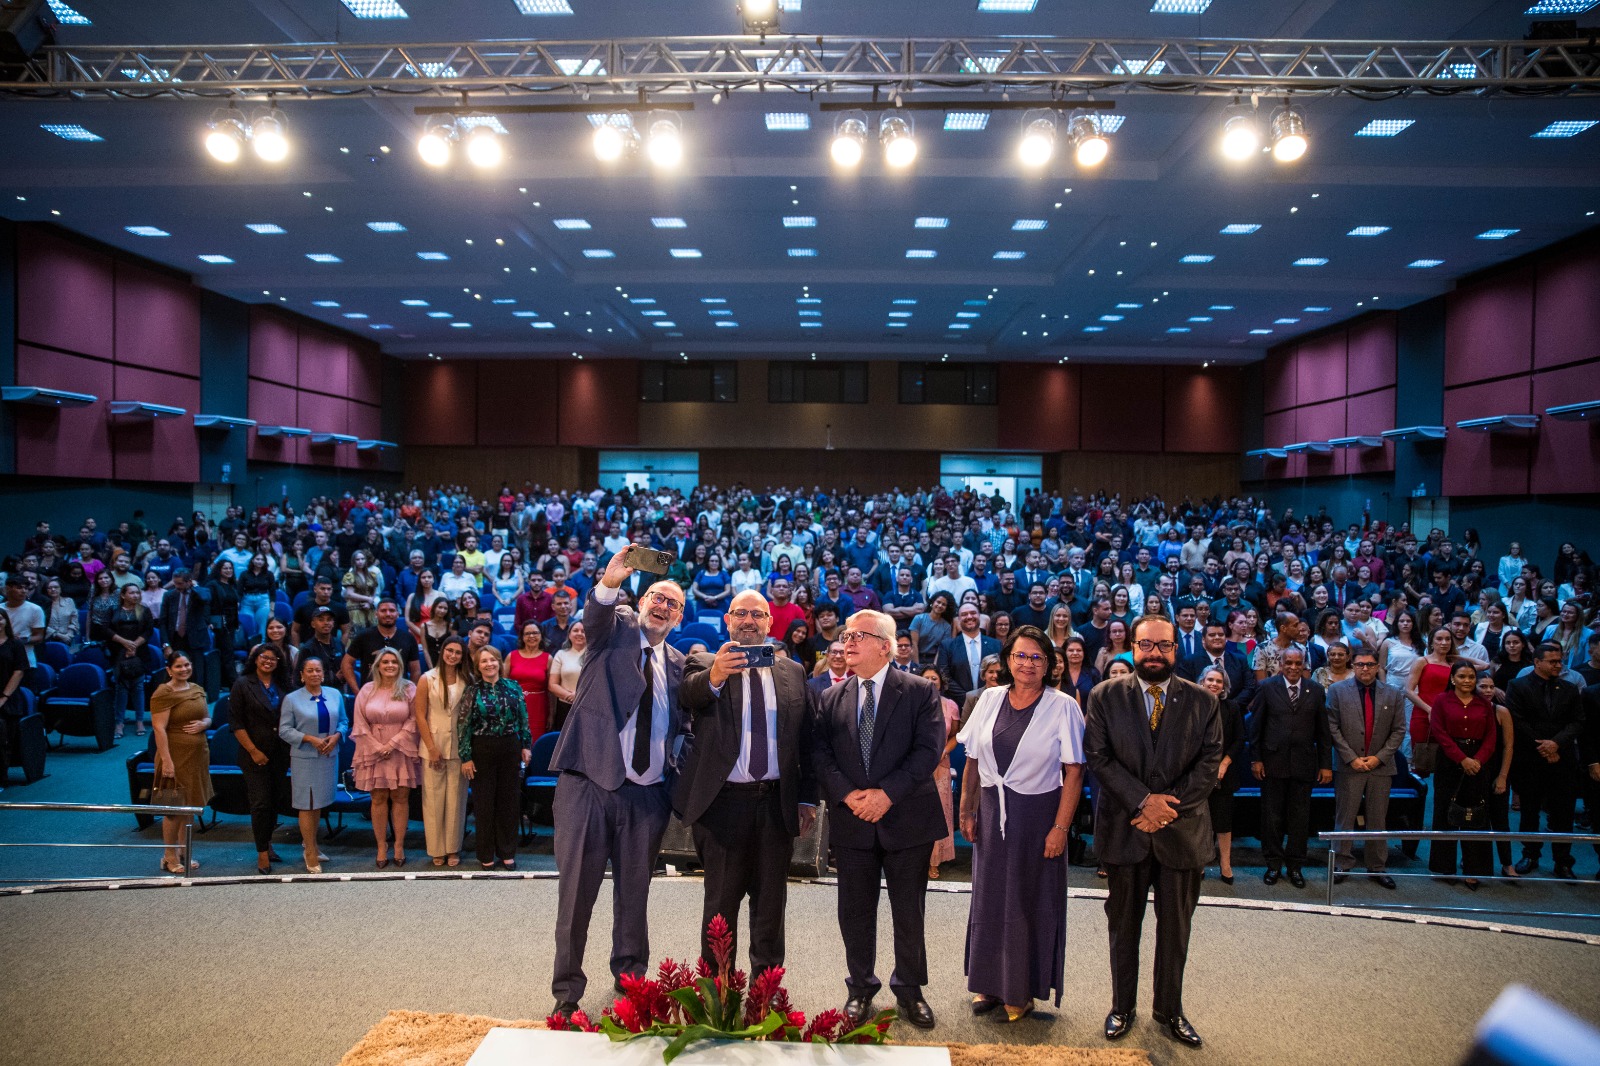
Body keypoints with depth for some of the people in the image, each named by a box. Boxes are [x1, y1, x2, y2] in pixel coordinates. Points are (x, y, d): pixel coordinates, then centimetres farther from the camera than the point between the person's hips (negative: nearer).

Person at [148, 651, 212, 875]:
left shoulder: (197, 690, 11)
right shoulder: (163, 693, -12)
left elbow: (207, 717, 21)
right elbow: (159, 729, -17)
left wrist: (204, 723, -4)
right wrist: (166, 761, -21)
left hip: (198, 754, 7)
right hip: (176, 755, -7)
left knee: (190, 806, 14)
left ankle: (184, 852, 25)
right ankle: (169, 856, 11)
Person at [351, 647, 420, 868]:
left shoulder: (409, 689, 1)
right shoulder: (367, 690, 4)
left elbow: (413, 721, -4)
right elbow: (360, 724, 3)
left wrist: (393, 743, -12)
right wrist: (377, 748, -6)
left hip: (401, 751, -1)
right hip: (374, 752, 1)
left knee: (400, 798, 0)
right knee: (378, 798, 2)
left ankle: (399, 846, 7)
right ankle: (381, 848, 8)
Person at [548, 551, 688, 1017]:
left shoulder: (678, 664, 13)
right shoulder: (617, 626, 3)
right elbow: (595, 615, -21)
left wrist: (675, 759, -1)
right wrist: (610, 584, -41)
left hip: (647, 794, 3)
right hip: (588, 785, -3)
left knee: (635, 893, 13)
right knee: (576, 892, 2)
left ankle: (630, 979, 31)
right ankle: (567, 993, 15)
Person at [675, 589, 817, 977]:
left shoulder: (792, 673, 11)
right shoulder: (702, 663, 3)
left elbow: (806, 741, 9)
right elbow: (689, 694, -21)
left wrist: (808, 799, 3)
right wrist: (714, 676, -42)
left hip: (777, 804, 3)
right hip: (724, 801, -3)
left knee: (771, 901, 12)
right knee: (721, 901, 6)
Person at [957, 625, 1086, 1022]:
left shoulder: (1063, 707, -9)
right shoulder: (990, 699, 1)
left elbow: (1073, 772, -11)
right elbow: (973, 761, 5)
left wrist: (1060, 828, -16)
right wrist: (967, 812, 1)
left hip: (1037, 816, -3)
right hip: (992, 814, 3)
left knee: (1030, 901, 8)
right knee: (989, 897, 12)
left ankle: (1022, 991, 23)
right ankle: (989, 982, 28)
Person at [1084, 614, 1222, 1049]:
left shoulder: (1203, 701, 2)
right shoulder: (1105, 696, -1)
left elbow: (1209, 764, -3)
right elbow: (1099, 757, -7)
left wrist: (1170, 805, -13)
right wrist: (1142, 800, -16)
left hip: (1182, 831, 1)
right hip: (1124, 829, -1)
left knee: (1175, 927, 12)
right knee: (1123, 925, 11)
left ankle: (1170, 1011, 28)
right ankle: (1122, 1007, 27)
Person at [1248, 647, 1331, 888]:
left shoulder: (1315, 691, 5)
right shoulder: (1267, 687, 0)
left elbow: (1323, 730, 6)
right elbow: (1256, 725, 1)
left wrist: (1325, 764, 3)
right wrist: (1255, 759, -3)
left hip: (1303, 762, 1)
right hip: (1273, 761, -1)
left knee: (1300, 816, 8)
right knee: (1272, 815, 6)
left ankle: (1295, 865, 20)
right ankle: (1273, 864, 19)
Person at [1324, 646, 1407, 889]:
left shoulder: (1393, 695, 5)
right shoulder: (1338, 691, -1)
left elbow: (1398, 730, 4)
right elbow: (1333, 728, -4)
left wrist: (1380, 757, -6)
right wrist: (1351, 758, -10)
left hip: (1380, 766, 2)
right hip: (1349, 766, -2)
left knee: (1378, 820, 9)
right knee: (1345, 817, 2)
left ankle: (1377, 867, 19)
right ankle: (1342, 864, 11)